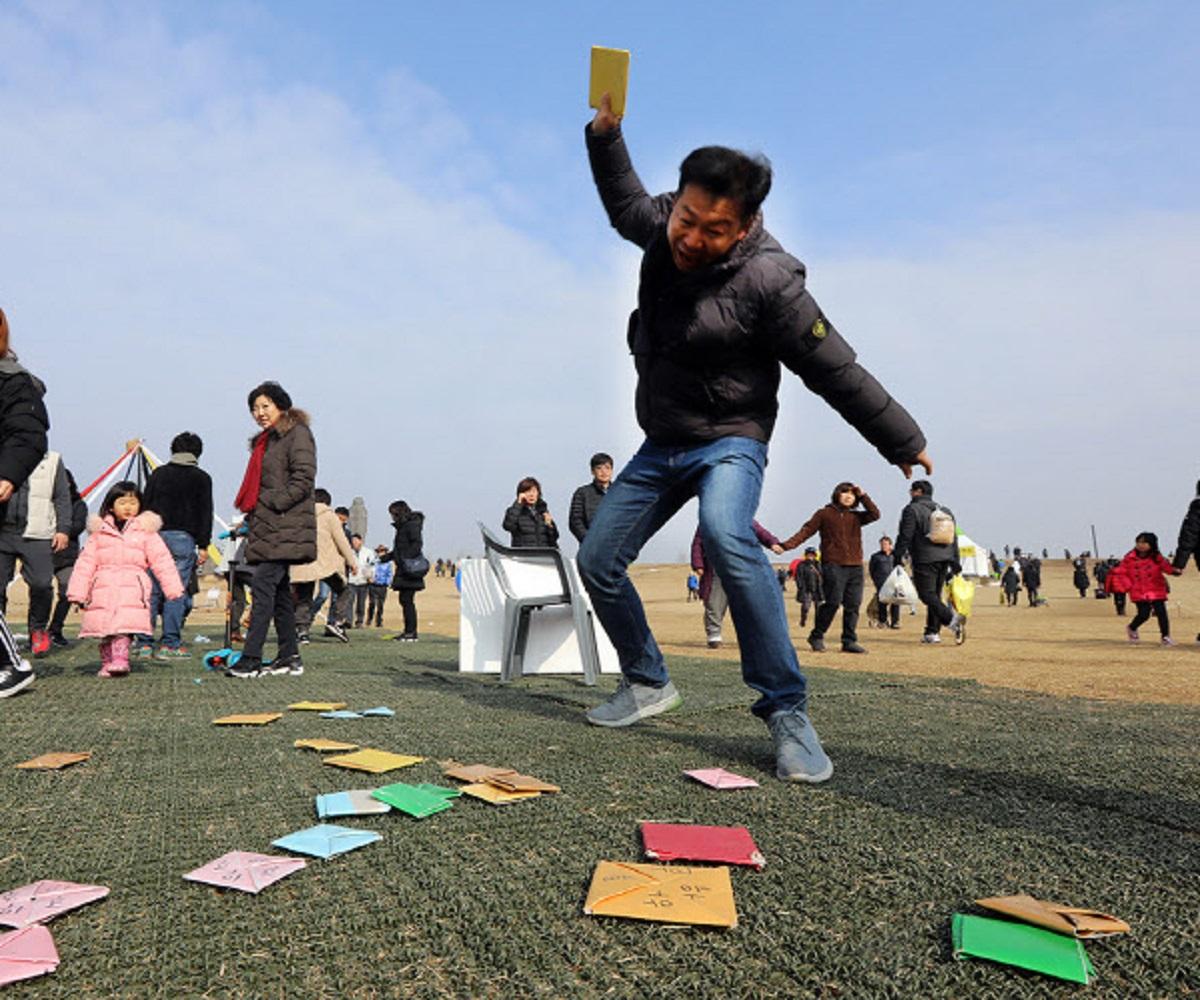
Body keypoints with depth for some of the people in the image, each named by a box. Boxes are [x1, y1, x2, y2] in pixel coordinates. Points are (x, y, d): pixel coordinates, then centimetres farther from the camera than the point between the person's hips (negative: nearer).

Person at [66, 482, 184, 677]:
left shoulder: (146, 531, 9)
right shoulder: (99, 531, 14)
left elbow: (162, 561, 5)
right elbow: (86, 563, 13)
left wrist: (173, 588, -1)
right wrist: (77, 593, 7)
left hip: (132, 590, -2)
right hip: (103, 590, 3)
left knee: (123, 628, -18)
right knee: (105, 630, 2)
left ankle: (120, 660, -22)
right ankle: (107, 664, 12)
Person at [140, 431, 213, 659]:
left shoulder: (158, 473, 13)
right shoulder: (201, 478, 4)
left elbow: (145, 506, 12)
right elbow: (205, 513, 0)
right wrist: (203, 545, 1)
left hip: (155, 535, 3)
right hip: (183, 537, -3)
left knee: (151, 590, 7)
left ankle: (146, 643, 8)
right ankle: (170, 644, -5)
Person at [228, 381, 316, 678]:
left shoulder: (297, 434, -4)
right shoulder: (265, 440, 23)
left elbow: (303, 480, -14)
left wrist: (272, 504, -15)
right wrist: (251, 512, 15)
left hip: (284, 528, -9)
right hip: (267, 528, 9)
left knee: (263, 586, -14)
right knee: (279, 590, 9)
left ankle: (251, 659, -14)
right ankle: (290, 657, 14)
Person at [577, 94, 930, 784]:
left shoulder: (768, 280, -22)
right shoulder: (662, 230, -3)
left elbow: (836, 370, -14)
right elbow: (625, 200, 23)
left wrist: (902, 441, -7)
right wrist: (605, 132, 10)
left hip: (729, 441, -7)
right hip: (661, 444, 7)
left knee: (725, 533, -38)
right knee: (598, 560, 4)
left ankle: (787, 712, -29)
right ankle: (648, 683, 24)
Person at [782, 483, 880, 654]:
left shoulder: (856, 517, 18)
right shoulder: (824, 514, 6)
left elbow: (875, 514, 4)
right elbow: (807, 530, -1)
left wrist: (862, 495, 5)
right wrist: (790, 543, -15)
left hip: (855, 566, 5)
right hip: (833, 565, -5)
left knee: (853, 604, 3)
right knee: (833, 602, -10)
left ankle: (849, 641, 10)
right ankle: (816, 637, 4)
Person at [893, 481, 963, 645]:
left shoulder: (912, 510, -5)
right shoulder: (945, 510, 17)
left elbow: (904, 537, -11)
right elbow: (954, 538, 18)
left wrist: (898, 558, -7)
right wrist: (955, 563, 20)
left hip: (924, 560, -7)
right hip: (944, 559, 7)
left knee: (927, 594, -7)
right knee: (935, 594, 12)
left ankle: (951, 618, -26)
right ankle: (932, 632, 12)